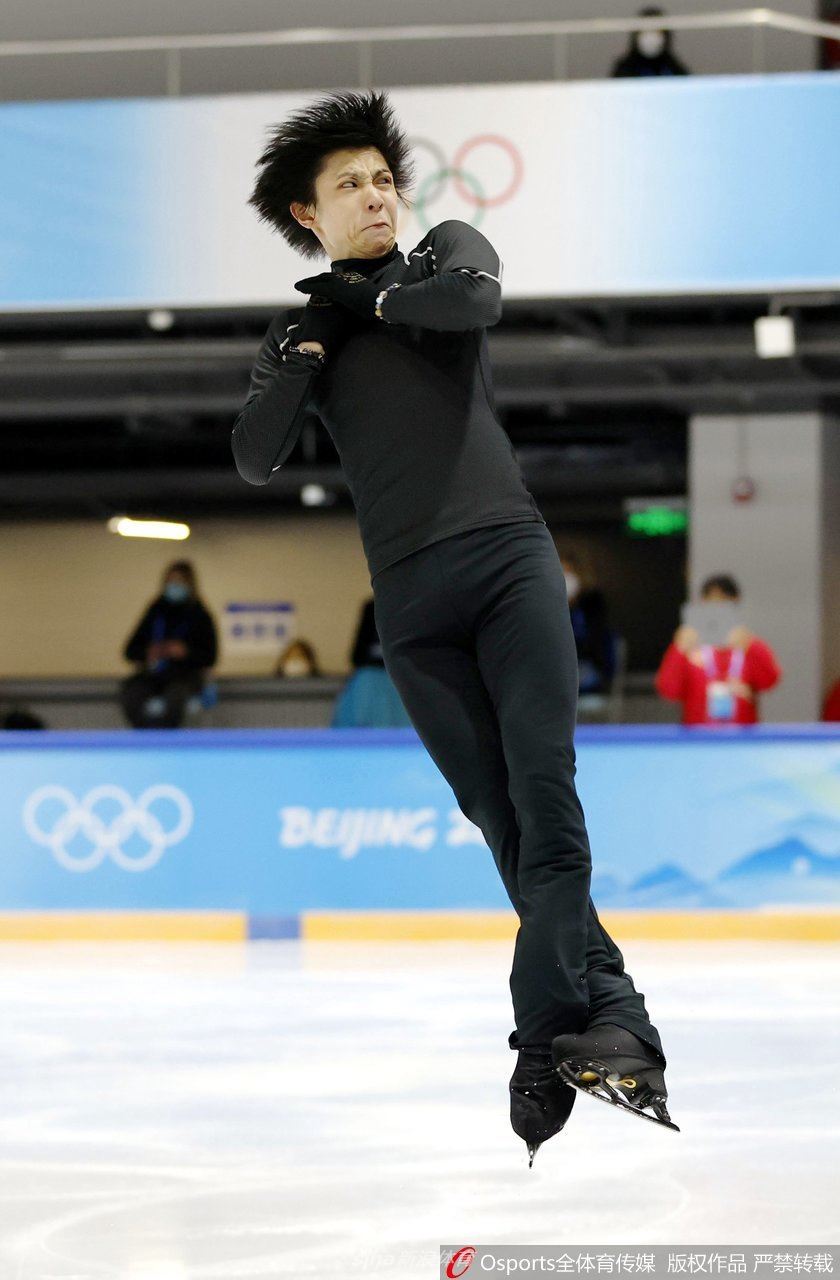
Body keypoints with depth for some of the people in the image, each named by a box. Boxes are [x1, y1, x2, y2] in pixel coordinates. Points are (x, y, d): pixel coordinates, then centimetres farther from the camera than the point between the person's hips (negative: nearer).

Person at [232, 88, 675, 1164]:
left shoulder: (445, 253, 18)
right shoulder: (298, 340, 19)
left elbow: (478, 300, -7)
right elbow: (254, 460, 3)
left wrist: (368, 297, 5)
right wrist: (307, 347, -5)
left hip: (508, 558, -2)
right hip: (411, 602, 2)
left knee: (542, 793, -18)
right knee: (504, 824, -4)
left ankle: (554, 1036, -27)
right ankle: (613, 1016, -4)